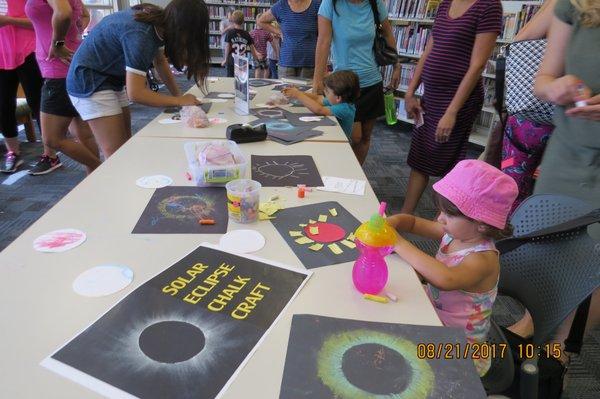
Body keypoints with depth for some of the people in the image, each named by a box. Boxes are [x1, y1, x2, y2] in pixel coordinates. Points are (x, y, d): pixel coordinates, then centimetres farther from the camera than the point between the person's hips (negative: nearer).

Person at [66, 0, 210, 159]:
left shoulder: (157, 21, -6)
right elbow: (135, 93, -32)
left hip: (111, 79, 9)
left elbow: (160, 61, 10)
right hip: (89, 81, -9)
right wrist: (179, 101, -24)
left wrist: (178, 95, 1)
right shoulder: (140, 34, -31)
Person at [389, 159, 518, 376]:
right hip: (433, 313, 7)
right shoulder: (454, 233, -8)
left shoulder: (483, 259, -29)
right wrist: (390, 222, -18)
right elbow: (413, 221, 4)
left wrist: (400, 245, -43)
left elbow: (445, 279, -49)